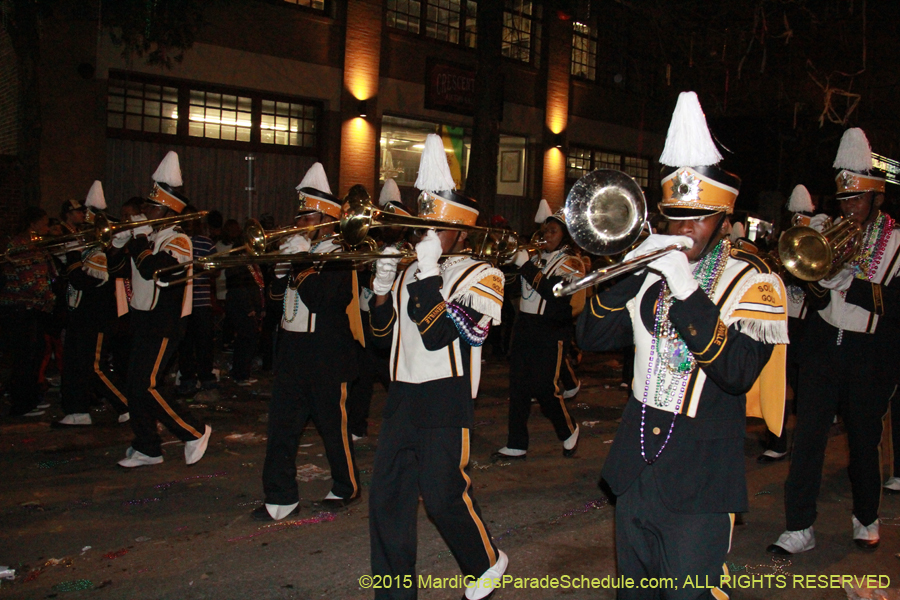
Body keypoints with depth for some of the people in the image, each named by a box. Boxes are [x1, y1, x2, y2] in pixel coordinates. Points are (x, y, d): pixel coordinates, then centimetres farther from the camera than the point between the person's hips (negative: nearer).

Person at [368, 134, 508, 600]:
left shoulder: (481, 276, -6)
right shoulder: (411, 271, 13)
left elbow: (439, 334, -18)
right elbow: (383, 334, 14)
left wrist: (428, 273, -21)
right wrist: (383, 285, 0)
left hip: (445, 402, -6)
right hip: (402, 396, 6)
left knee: (443, 493, 1)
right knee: (386, 495, 5)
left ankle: (486, 562, 28)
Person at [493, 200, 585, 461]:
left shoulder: (570, 263, -4)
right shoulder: (535, 257, 14)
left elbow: (555, 293, -21)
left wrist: (526, 266, -20)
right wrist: (510, 259, -6)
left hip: (551, 336, -6)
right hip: (524, 329, 6)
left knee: (546, 389, -5)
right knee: (518, 388, 5)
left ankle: (569, 431, 22)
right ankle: (516, 445, 12)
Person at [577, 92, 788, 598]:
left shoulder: (754, 282, -7)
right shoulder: (652, 269, 7)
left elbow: (739, 373, -22)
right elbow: (591, 338, -1)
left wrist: (688, 293, -28)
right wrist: (630, 272, -14)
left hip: (701, 483, -5)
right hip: (636, 470, 5)